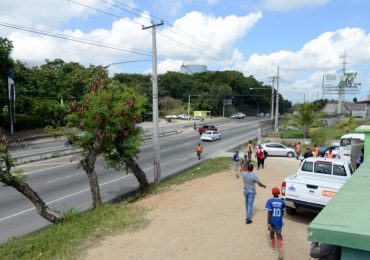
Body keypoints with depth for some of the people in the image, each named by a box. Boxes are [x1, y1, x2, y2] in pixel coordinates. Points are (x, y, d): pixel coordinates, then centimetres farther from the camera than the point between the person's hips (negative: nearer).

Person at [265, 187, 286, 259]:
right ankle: (280, 249, -5)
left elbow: (269, 213, -18)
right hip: (279, 222, 1)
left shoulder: (270, 201, -14)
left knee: (272, 232, 24)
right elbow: (282, 212, 9)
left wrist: (268, 223, -16)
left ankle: (274, 246, 39)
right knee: (279, 234, 13)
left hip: (272, 221, -1)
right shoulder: (282, 201, -4)